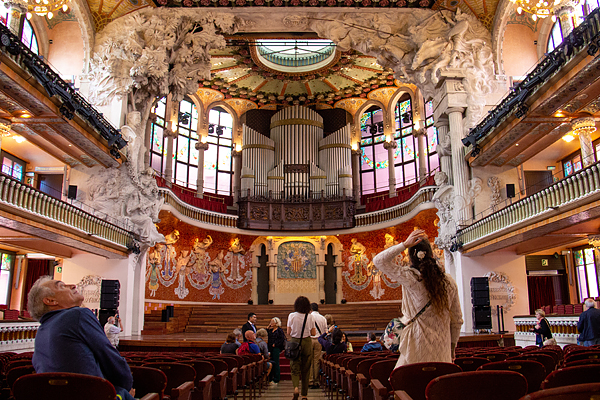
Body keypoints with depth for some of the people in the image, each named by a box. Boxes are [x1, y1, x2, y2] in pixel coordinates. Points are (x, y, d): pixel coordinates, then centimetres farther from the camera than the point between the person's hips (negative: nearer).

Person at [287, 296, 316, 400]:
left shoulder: (291, 316, -7)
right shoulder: (310, 317, -4)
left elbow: (288, 332, -2)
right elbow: (313, 333, 1)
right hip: (307, 343, 1)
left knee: (295, 368, 5)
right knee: (306, 369, 10)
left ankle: (296, 387, -21)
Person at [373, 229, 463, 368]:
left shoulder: (410, 277, -9)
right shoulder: (449, 282, 4)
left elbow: (378, 260, -3)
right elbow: (457, 320, 11)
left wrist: (405, 244, -5)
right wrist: (452, 346, 24)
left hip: (418, 346, -4)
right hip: (442, 350, 5)